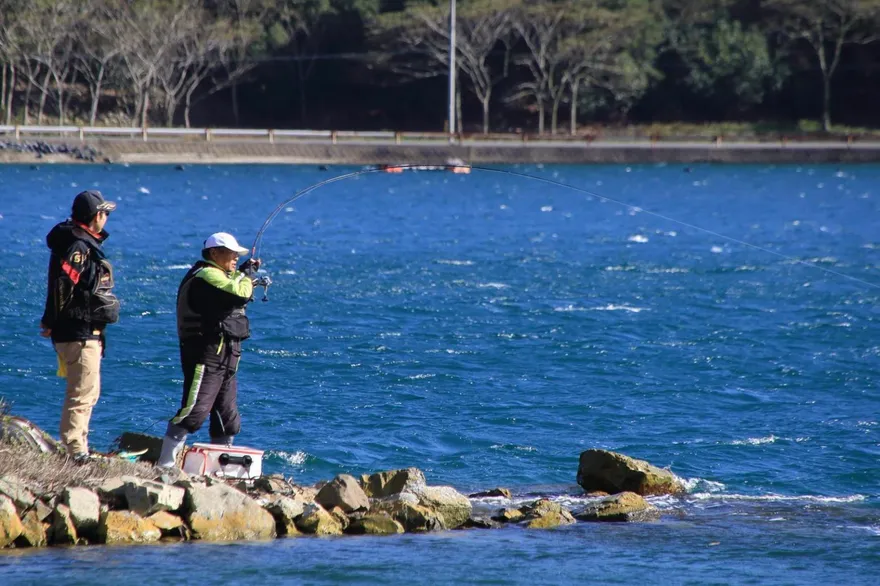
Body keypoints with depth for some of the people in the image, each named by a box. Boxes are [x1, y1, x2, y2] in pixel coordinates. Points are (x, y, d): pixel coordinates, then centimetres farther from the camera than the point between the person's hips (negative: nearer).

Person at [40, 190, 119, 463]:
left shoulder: (86, 244, 15)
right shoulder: (78, 247, -18)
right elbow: (61, 285, -24)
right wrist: (52, 323, -17)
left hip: (88, 333, 11)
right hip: (79, 333, -11)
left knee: (89, 392, 17)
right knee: (82, 393, -10)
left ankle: (78, 447, 24)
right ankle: (75, 451, -10)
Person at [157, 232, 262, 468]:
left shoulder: (217, 276, 23)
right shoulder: (207, 275, -12)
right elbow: (240, 294, -23)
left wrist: (246, 276, 14)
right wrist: (247, 273, -6)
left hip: (224, 357, 11)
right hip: (206, 354, -11)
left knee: (228, 418, 12)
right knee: (194, 410, -16)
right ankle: (165, 463, -17)